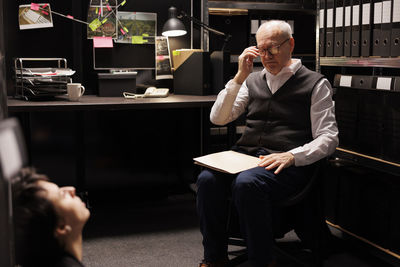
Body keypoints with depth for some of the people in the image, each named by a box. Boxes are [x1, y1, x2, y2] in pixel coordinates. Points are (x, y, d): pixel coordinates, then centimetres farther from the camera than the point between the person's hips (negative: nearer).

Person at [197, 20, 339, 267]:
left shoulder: (315, 84, 7)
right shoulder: (253, 81, 20)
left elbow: (329, 138, 0)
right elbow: (218, 118, 11)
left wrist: (292, 156, -18)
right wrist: (240, 77, 2)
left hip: (287, 165, -4)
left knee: (246, 183, -36)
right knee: (208, 179, -27)